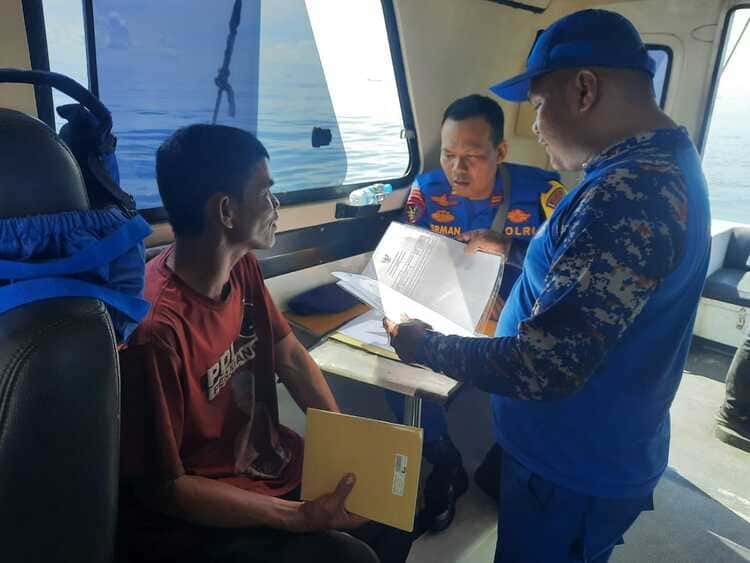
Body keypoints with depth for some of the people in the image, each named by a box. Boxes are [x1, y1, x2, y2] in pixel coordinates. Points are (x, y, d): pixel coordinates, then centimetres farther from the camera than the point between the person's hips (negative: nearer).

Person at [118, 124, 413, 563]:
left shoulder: (242, 268, -6)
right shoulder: (154, 329, -32)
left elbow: (290, 357, 6)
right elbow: (163, 489, -23)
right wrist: (300, 517, -23)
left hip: (274, 463, 7)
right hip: (197, 520, -7)